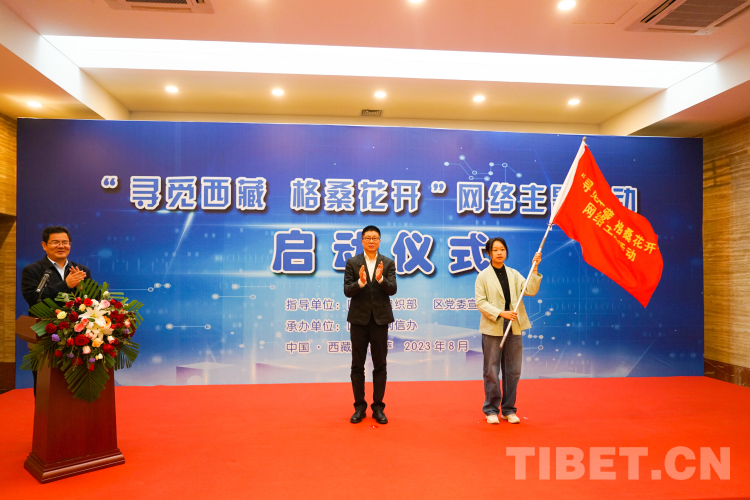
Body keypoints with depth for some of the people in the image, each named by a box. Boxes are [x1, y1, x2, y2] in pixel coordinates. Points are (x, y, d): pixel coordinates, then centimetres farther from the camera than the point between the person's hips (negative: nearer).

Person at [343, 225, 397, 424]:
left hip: (380, 319, 0)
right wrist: (361, 282, -25)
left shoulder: (388, 263, 3)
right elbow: (347, 291, -6)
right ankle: (360, 407, 18)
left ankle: (378, 408, 16)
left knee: (380, 365, 6)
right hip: (359, 319, 0)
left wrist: (380, 279, -26)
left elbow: (392, 290, -8)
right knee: (357, 365, 6)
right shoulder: (352, 263, 1)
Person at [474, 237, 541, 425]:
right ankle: (491, 410, 16)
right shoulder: (483, 277, -1)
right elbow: (480, 302, -7)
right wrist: (500, 313, -18)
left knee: (513, 371, 9)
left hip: (514, 329, 4)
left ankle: (509, 409, 22)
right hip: (492, 330, -3)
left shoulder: (514, 274, 10)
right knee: (491, 371, 3)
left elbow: (530, 290, -1)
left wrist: (534, 270, -10)